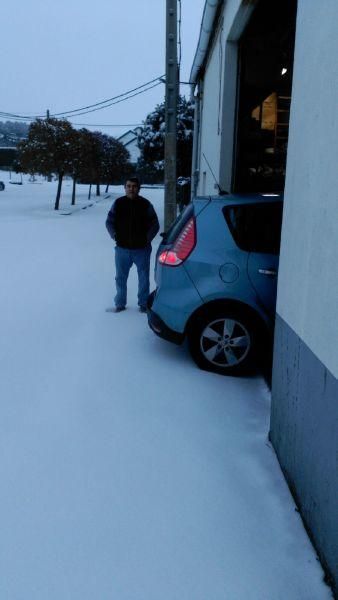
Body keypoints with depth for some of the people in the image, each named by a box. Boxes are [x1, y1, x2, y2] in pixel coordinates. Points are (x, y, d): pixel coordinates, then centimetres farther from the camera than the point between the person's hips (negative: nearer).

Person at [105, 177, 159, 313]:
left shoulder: (146, 204, -3)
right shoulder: (118, 203, 1)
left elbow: (155, 224, 3)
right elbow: (109, 221, 10)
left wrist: (147, 238, -7)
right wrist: (114, 235, -3)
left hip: (142, 249, -1)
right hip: (122, 249, 2)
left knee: (143, 279, 7)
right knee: (120, 278, 11)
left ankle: (143, 304, 21)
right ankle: (120, 304, 24)